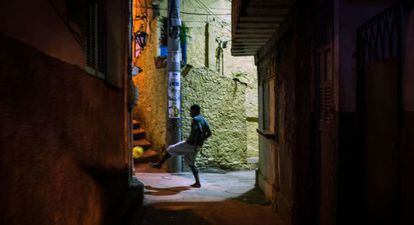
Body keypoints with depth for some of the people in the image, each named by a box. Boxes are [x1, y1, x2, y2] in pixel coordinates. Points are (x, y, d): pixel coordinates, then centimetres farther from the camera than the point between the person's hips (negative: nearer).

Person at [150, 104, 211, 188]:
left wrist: (195, 143, -24)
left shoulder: (195, 119, -14)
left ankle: (159, 164, 18)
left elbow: (199, 131, -29)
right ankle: (197, 183, 14)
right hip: (197, 146, 9)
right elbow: (209, 133, 16)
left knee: (170, 149, 7)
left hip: (190, 144, -9)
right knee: (191, 164, 18)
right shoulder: (203, 119, 13)